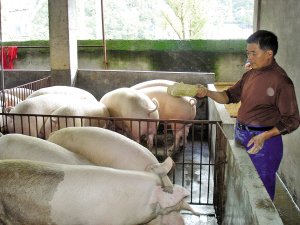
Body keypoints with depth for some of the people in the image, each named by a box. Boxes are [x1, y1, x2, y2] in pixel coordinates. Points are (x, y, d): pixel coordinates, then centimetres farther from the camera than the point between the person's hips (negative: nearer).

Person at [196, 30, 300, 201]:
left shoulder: (280, 80, -16)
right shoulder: (251, 74, 8)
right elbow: (230, 95, 14)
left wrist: (263, 137, -25)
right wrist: (207, 92, -3)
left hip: (264, 141, -8)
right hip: (241, 134, 8)